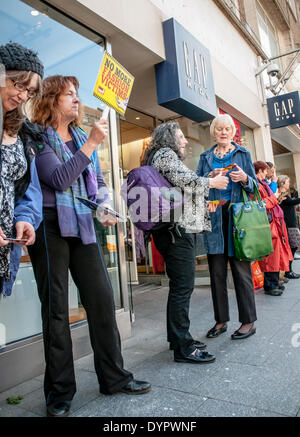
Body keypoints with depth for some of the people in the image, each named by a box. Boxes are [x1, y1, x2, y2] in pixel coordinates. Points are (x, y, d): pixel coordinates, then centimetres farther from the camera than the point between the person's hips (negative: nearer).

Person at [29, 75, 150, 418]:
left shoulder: (82, 137, 17)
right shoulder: (39, 138, -1)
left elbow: (98, 180, 20)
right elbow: (59, 178, -16)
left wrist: (104, 209, 4)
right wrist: (91, 143, -16)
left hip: (82, 225, 5)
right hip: (51, 226, -5)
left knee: (102, 297, 4)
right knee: (56, 307, 3)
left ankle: (114, 377, 20)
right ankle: (60, 392, 18)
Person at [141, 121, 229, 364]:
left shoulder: (165, 157, 28)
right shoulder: (165, 154, -4)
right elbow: (187, 180, -17)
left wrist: (203, 206, 24)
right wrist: (213, 182, -1)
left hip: (178, 230, 11)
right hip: (177, 230, -11)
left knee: (179, 285, 14)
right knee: (183, 286, -10)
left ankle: (178, 337, 24)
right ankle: (183, 347, -3)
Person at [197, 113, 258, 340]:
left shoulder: (243, 153, 12)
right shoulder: (206, 157, 15)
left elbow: (254, 185, 9)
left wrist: (244, 178, -12)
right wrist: (210, 178, -10)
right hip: (214, 217, 2)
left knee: (241, 269, 0)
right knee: (217, 272, 5)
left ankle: (248, 322, 12)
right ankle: (221, 320, 17)